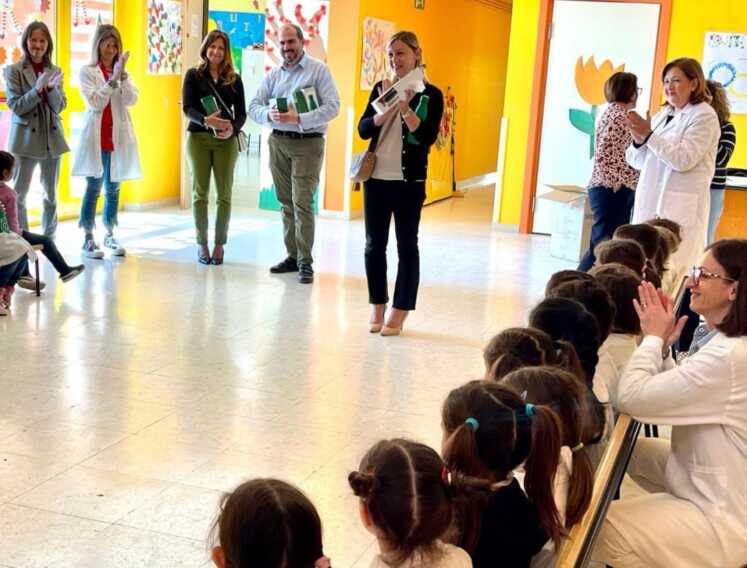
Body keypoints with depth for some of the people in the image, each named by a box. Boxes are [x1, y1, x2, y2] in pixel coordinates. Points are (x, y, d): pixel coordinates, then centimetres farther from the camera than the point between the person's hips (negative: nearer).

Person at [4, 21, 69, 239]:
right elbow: (15, 106, -9)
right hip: (26, 138, -4)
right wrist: (38, 89, -20)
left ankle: (49, 240, 21)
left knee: (51, 194, 10)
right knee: (19, 193, -3)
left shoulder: (55, 71, 8)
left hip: (52, 138, 4)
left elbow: (60, 106, 3)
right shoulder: (13, 70, -2)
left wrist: (51, 88, -17)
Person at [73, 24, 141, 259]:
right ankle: (88, 239, 4)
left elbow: (131, 100, -3)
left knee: (113, 188, 10)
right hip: (97, 137, -4)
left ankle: (110, 235, 19)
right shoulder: (87, 71, 1)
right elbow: (95, 103, -11)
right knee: (93, 188, -2)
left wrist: (122, 75, -13)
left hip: (119, 137, 4)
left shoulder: (122, 72, 12)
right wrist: (112, 79, -15)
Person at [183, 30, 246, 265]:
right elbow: (188, 108, -4)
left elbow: (242, 112, 6)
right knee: (200, 192, 2)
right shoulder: (193, 75, 6)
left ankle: (220, 244, 8)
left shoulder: (234, 79, 10)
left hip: (226, 140, 1)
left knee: (224, 193, 0)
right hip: (198, 138, -1)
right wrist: (206, 120, -24)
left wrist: (233, 128, -15)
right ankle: (202, 244, 9)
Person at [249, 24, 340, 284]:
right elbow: (254, 106, 6)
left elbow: (332, 106, -11)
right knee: (286, 202, 8)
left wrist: (298, 118, -22)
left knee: (302, 203, -11)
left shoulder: (319, 70, -1)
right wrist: (269, 114, -18)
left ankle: (305, 263, -7)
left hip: (308, 143, -5)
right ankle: (292, 256, 16)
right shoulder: (273, 75, 12)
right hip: (278, 142, 5)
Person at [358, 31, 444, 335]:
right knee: (374, 244, 9)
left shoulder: (430, 94, -4)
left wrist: (405, 108, -23)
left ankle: (398, 314, 11)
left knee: (406, 246, 4)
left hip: (409, 181, -4)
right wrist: (387, 109, -17)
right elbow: (363, 129, -2)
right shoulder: (381, 89, 7)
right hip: (376, 177, 4)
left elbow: (428, 137, -14)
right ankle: (377, 309, 21)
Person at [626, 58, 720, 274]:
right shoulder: (663, 114, 17)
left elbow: (683, 159, -16)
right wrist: (639, 140, -4)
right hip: (650, 203, 7)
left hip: (680, 207, -7)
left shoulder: (704, 116, -4)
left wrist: (649, 135, -17)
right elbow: (640, 162, 17)